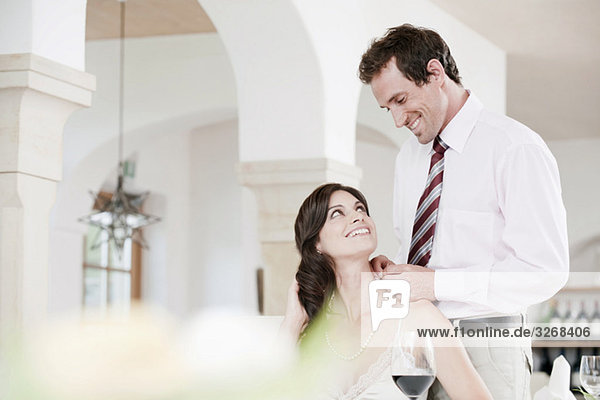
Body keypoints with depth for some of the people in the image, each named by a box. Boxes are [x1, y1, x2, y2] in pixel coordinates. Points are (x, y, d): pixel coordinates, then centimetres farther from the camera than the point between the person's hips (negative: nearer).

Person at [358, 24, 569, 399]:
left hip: (484, 346, -6)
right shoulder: (411, 153, 12)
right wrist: (392, 268, -2)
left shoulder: (517, 150, -11)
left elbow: (546, 270, -17)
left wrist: (437, 282, -19)